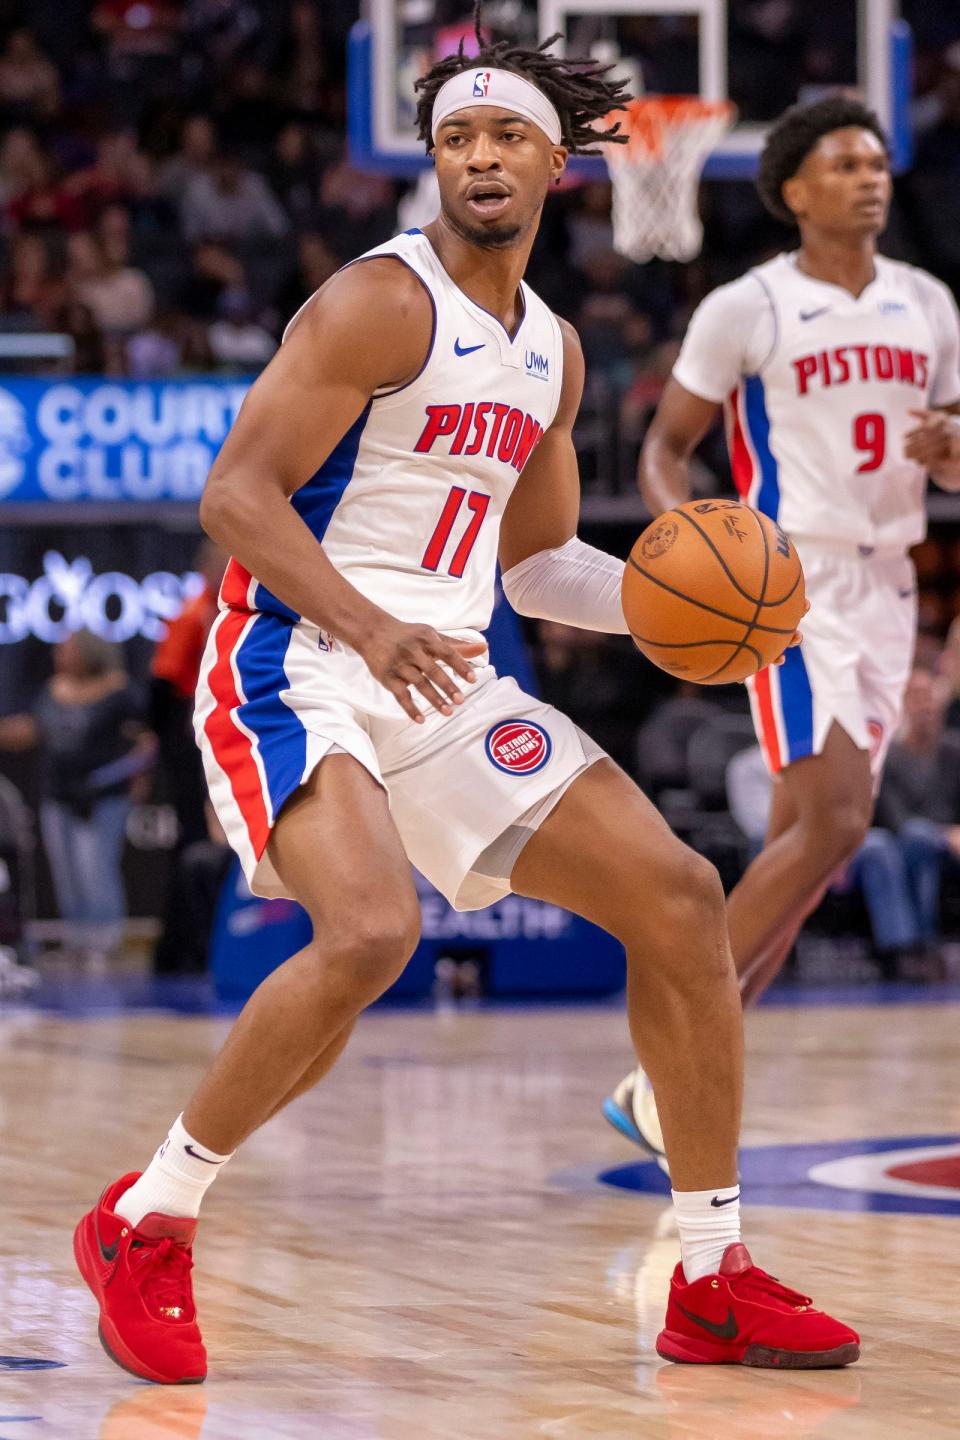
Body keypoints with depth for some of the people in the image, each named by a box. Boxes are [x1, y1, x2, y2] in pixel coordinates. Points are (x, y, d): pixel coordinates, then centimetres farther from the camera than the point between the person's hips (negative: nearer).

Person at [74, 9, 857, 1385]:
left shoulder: (551, 351, 14)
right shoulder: (381, 304, -11)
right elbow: (237, 493, -17)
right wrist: (370, 628, -31)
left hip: (448, 681, 8)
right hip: (299, 668, -8)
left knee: (678, 897, 1)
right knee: (371, 933, -31)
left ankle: (714, 1281, 11)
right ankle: (144, 1224, -11)